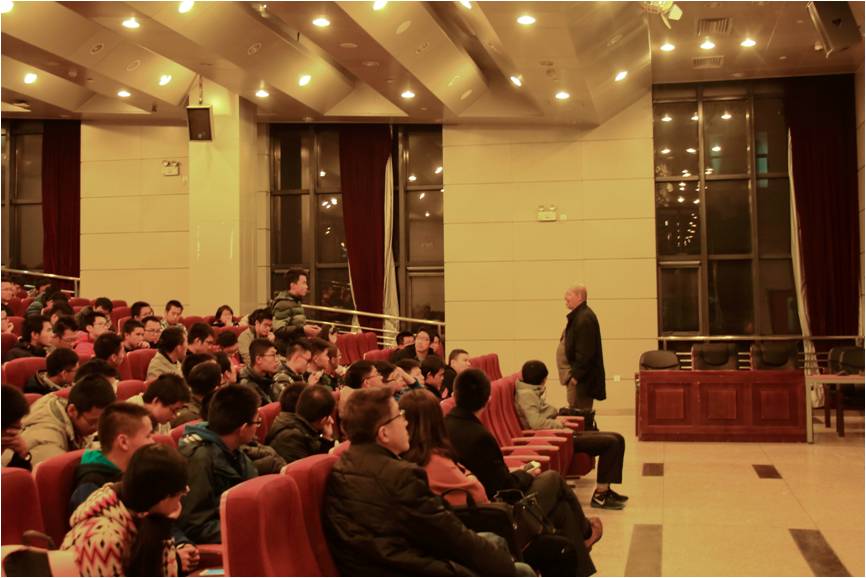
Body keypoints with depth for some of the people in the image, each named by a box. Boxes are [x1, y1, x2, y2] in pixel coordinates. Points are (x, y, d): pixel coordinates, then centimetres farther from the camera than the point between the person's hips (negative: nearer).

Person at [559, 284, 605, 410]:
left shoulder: (585, 318, -18)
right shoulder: (578, 316, 15)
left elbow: (585, 351, -24)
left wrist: (576, 375, -22)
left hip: (582, 379, -11)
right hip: (576, 375, 11)